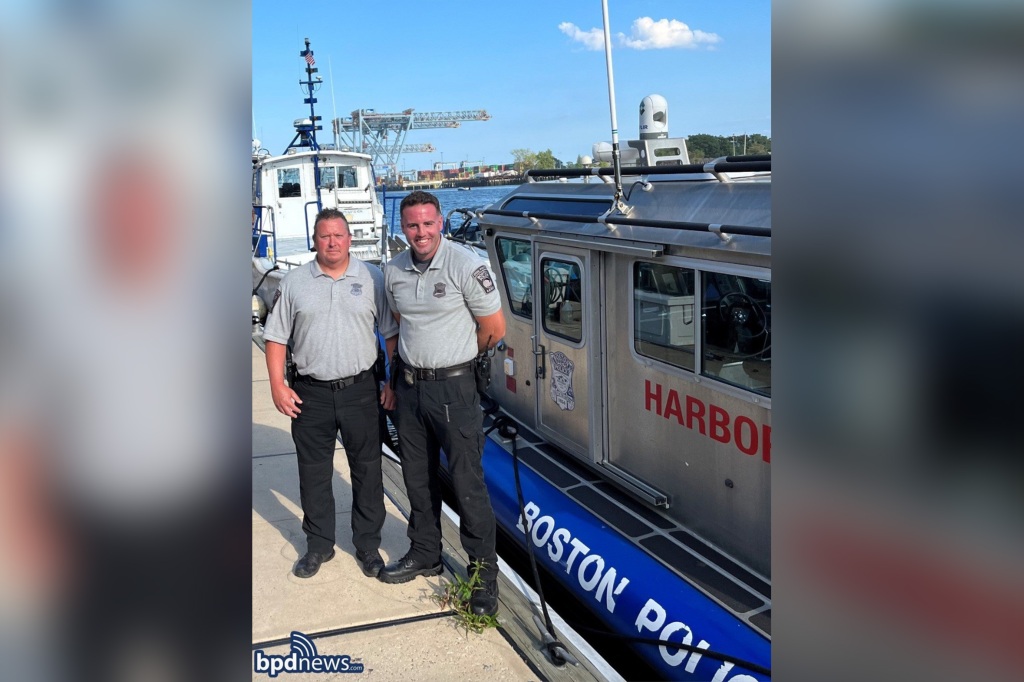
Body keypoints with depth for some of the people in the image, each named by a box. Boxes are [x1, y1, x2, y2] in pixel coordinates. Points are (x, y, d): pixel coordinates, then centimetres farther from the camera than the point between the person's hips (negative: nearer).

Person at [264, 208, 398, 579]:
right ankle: (319, 544, 27)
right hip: (311, 393, 1)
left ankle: (368, 544, 24)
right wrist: (278, 386, -3)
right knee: (314, 473, 10)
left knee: (367, 470, 8)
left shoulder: (372, 278, 1)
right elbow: (276, 336, 5)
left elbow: (392, 333, 3)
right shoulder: (294, 282, 3)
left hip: (360, 390, -1)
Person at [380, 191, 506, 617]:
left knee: (468, 483, -1)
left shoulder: (466, 267, -13)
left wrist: (455, 355, 5)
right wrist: (414, 359, 11)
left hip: (454, 388, -6)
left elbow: (494, 329, -7)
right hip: (409, 386, 6)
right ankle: (425, 555, 36)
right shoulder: (394, 273, 4)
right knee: (418, 479, 18)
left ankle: (484, 574, 12)